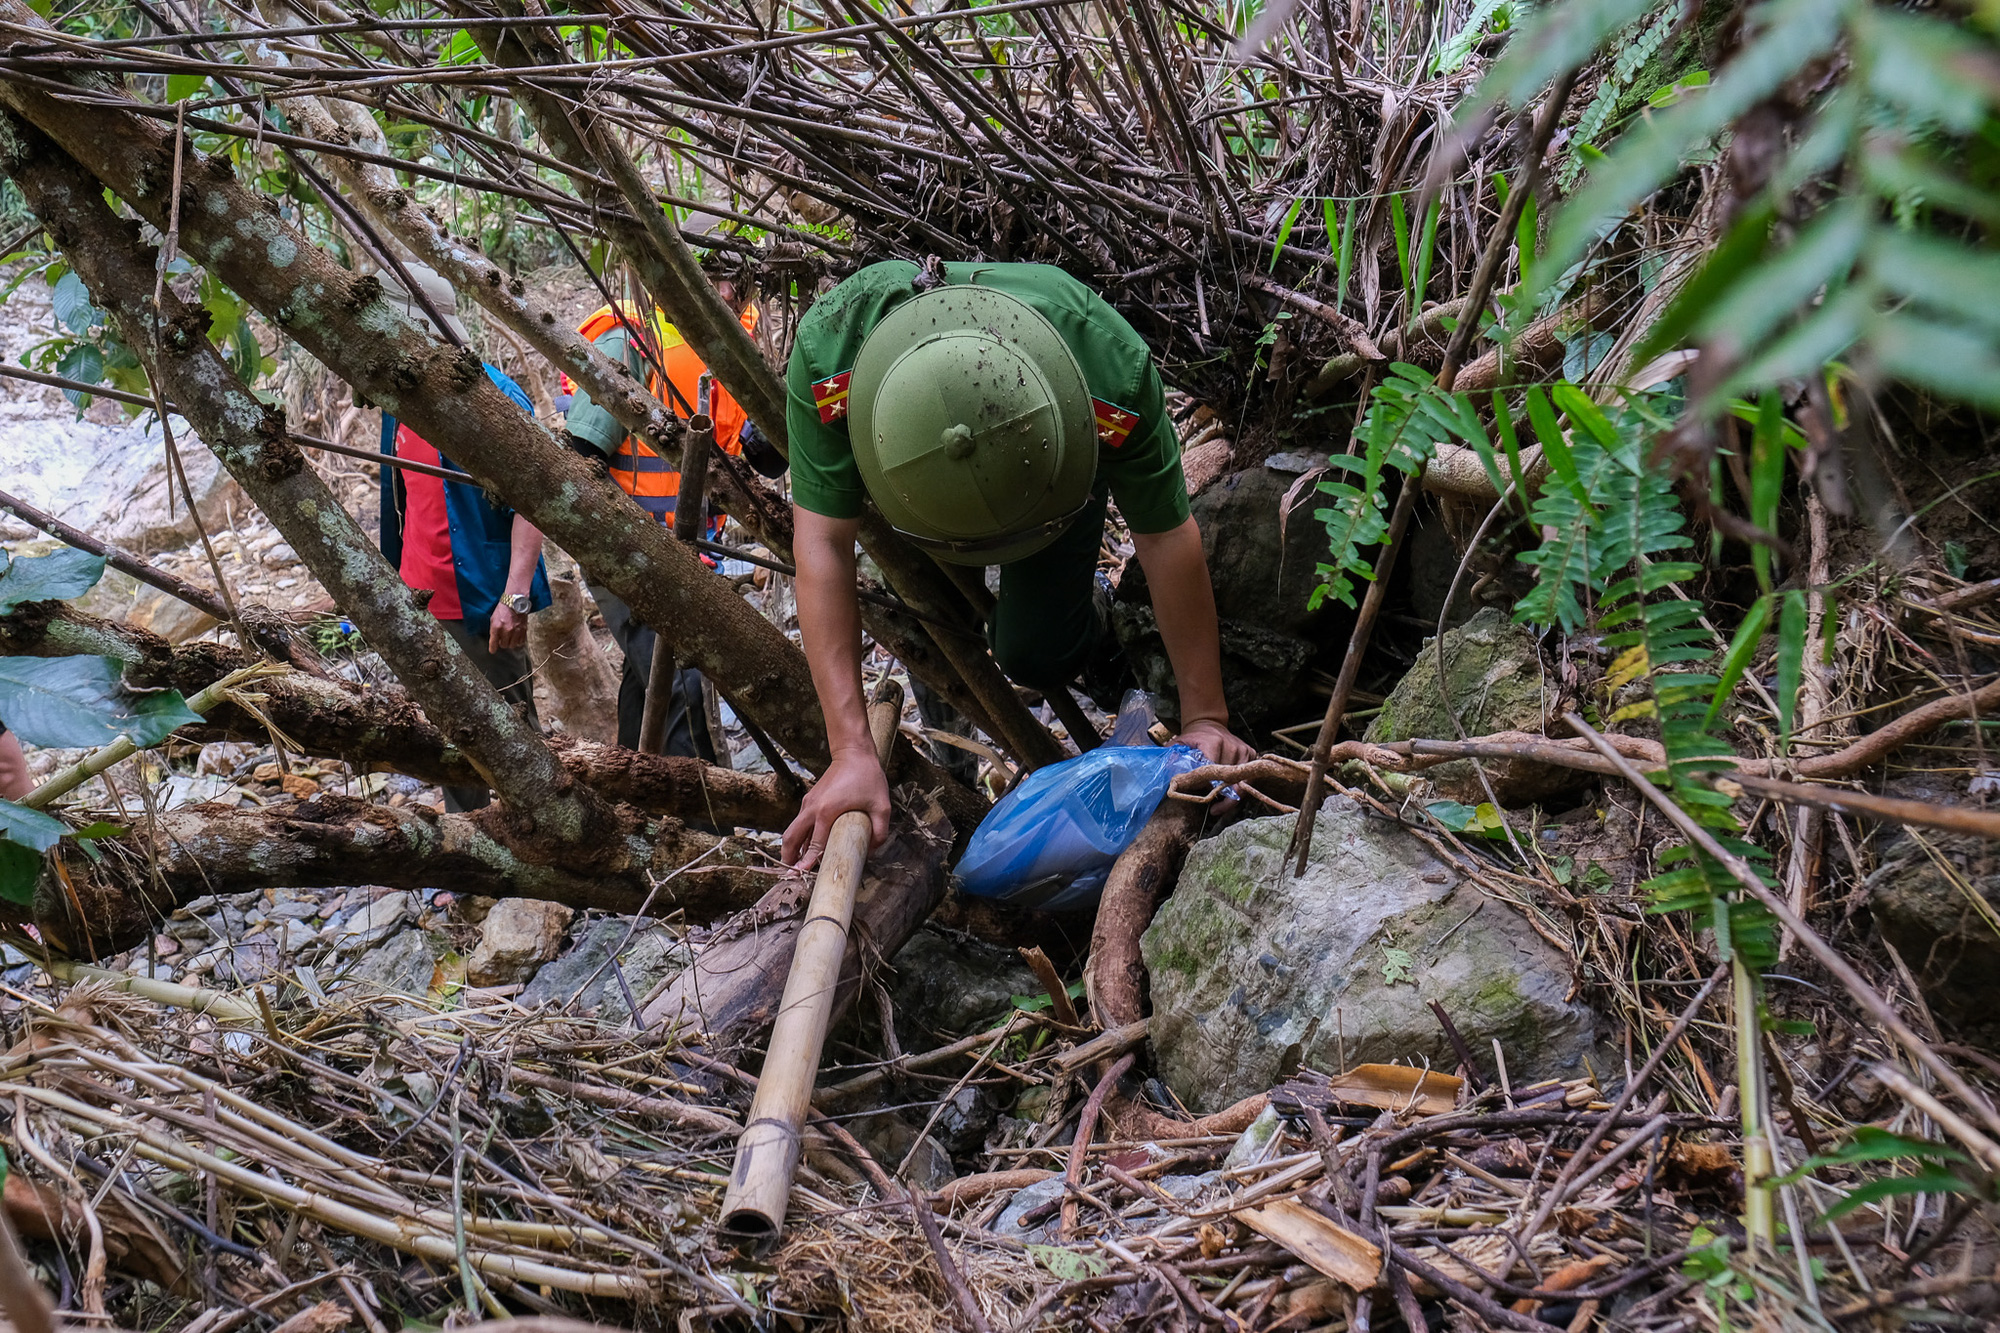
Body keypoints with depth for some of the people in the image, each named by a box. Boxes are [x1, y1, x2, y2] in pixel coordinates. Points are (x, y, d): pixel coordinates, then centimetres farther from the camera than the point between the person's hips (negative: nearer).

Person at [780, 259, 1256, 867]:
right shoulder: (827, 346, -44)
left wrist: (1204, 719, -24)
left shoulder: (1117, 372, -44)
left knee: (1035, 655, -7)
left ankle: (1086, 612, 25)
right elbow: (822, 546, -38)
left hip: (1060, 443, -2)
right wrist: (851, 752, -41)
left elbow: (1168, 539, -30)